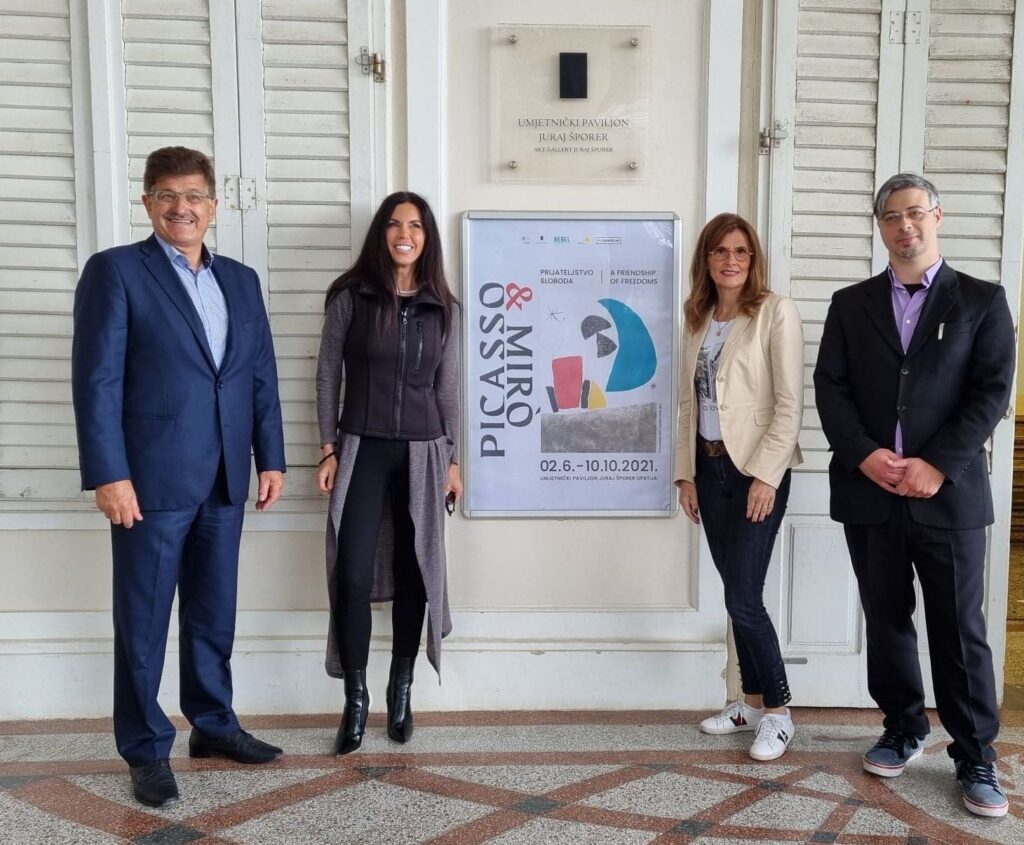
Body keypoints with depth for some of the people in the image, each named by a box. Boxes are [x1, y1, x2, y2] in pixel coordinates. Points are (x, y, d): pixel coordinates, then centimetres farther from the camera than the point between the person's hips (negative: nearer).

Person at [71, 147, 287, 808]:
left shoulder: (241, 280, 13)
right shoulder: (115, 271, -2)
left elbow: (262, 376, 13)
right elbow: (97, 380, -9)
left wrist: (271, 458, 7)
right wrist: (109, 475, -15)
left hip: (225, 480, 5)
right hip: (152, 478, -5)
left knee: (214, 614, 15)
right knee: (144, 621, 7)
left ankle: (214, 724, 31)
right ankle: (147, 750, 21)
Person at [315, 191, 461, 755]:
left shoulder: (442, 308, 6)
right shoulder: (351, 297, -1)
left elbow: (446, 388, 9)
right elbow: (327, 377, 1)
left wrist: (451, 459, 7)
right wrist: (329, 450, -4)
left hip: (422, 453, 2)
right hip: (362, 450, -2)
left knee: (413, 573, 7)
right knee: (353, 576, -7)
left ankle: (401, 690, 23)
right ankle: (356, 698, 10)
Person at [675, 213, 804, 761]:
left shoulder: (776, 312, -8)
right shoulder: (698, 320, 11)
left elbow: (790, 403, -12)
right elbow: (689, 401, 12)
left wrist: (766, 476, -17)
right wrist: (685, 472, 8)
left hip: (756, 470, -6)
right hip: (710, 468, 6)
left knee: (743, 597, -7)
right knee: (736, 593, 12)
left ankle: (777, 711, 12)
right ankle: (752, 701, 26)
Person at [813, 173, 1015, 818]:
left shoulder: (982, 300, 4)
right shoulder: (851, 304, 10)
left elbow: (992, 391, -4)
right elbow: (830, 388, 3)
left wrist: (938, 465, -15)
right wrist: (864, 455, -12)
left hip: (948, 493, -2)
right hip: (869, 492, 2)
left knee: (960, 630, 3)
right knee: (887, 621, 12)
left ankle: (976, 759, 17)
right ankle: (904, 732, 28)